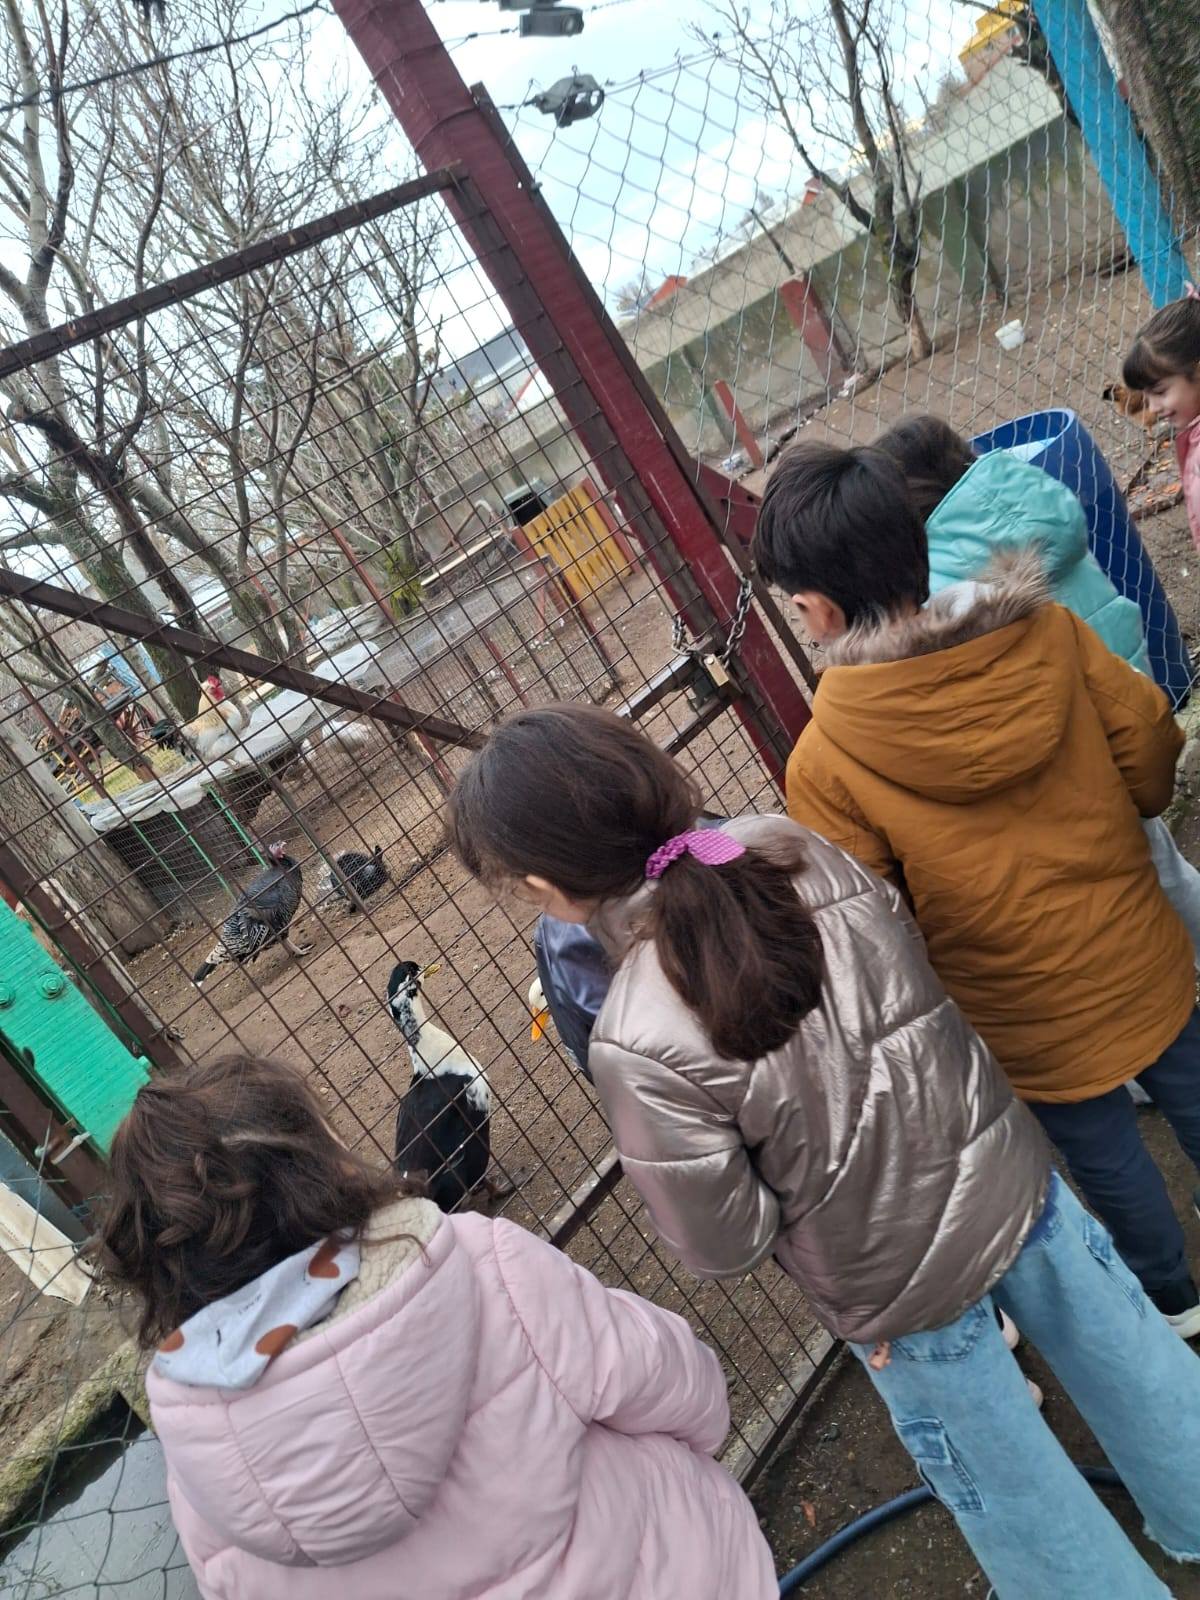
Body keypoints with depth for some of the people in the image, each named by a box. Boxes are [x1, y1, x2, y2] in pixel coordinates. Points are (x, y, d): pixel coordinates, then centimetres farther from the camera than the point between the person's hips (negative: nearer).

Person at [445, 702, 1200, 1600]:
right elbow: (916, 980, -4)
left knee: (1013, 1491, 27)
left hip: (900, 1291, -5)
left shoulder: (639, 1047, -34)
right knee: (1127, 1357, 33)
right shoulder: (798, 849, -20)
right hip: (1013, 1178, 6)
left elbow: (724, 1248, -21)